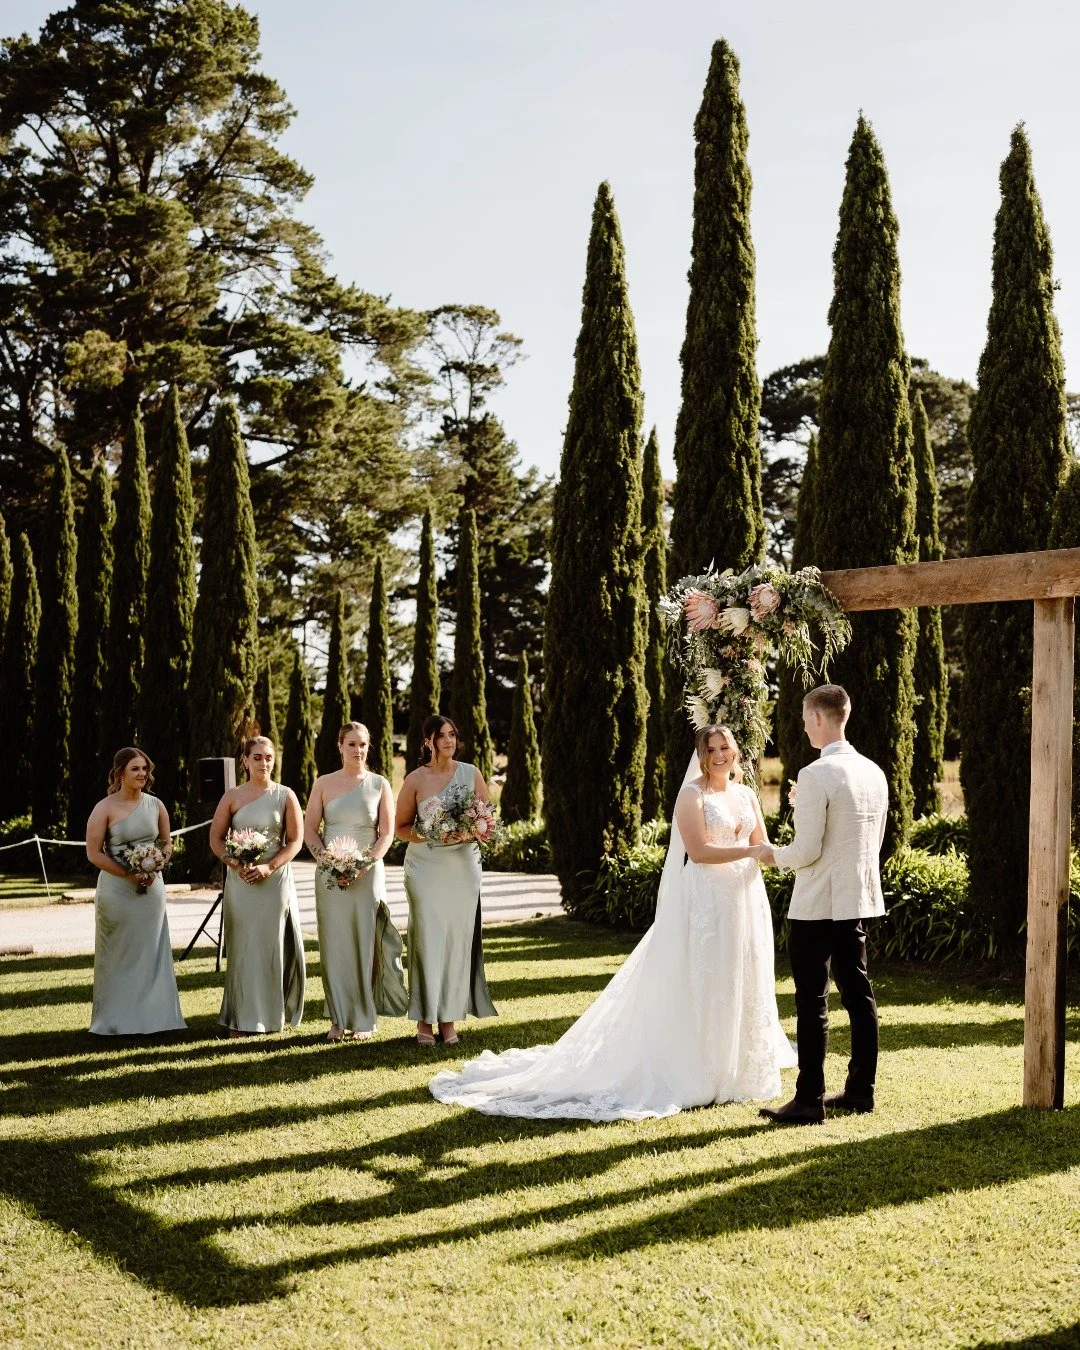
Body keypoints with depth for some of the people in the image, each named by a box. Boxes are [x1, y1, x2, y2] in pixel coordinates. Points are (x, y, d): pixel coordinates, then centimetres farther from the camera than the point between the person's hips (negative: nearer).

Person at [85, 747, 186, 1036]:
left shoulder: (155, 805, 5)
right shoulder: (105, 808, -8)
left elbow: (167, 843, 14)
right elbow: (94, 853, -10)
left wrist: (156, 868, -6)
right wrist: (129, 874, -16)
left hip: (152, 888, 4)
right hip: (117, 889, -4)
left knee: (151, 953, 8)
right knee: (119, 955, 3)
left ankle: (151, 1016, 16)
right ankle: (117, 1020, 12)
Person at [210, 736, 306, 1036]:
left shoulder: (285, 796, 2)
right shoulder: (232, 796, 4)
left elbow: (296, 840, -1)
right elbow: (216, 838, 5)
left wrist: (269, 866, -14)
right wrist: (237, 865, -11)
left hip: (276, 880, 0)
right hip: (241, 883, 1)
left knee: (275, 946, 2)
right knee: (242, 948, 3)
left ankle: (275, 1013, 14)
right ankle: (241, 1018, 9)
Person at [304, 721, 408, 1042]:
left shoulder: (379, 785, 3)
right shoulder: (324, 784, 5)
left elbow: (387, 834, 0)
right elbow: (309, 829, 4)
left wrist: (364, 865, -13)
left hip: (367, 872, -1)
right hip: (330, 874, 1)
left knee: (365, 943, 0)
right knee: (335, 943, 2)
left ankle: (365, 1019, 9)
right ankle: (339, 1019, 10)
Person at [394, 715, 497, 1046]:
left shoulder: (471, 774, 5)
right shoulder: (415, 779, 1)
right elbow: (401, 827, 7)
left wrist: (469, 832, -11)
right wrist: (428, 835, -11)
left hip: (463, 866, 2)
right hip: (426, 866, -1)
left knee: (458, 939, 0)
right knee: (427, 939, -4)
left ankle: (449, 1019, 8)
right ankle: (424, 1021, 4)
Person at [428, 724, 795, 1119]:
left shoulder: (747, 795, 14)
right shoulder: (692, 794, -6)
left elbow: (763, 847, 11)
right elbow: (698, 851, -14)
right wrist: (747, 851, -19)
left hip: (744, 899, 6)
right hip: (704, 900, -6)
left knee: (741, 983, 11)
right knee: (700, 986, -4)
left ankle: (737, 1064, 22)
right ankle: (699, 1069, 3)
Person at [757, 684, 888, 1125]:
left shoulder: (815, 775, -18)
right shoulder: (874, 773, 7)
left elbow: (807, 850, -19)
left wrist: (775, 855, 0)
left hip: (817, 904, -8)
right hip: (859, 899, 8)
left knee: (812, 1002, -2)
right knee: (858, 993, 13)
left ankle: (809, 1101, 2)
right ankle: (860, 1089, 21)